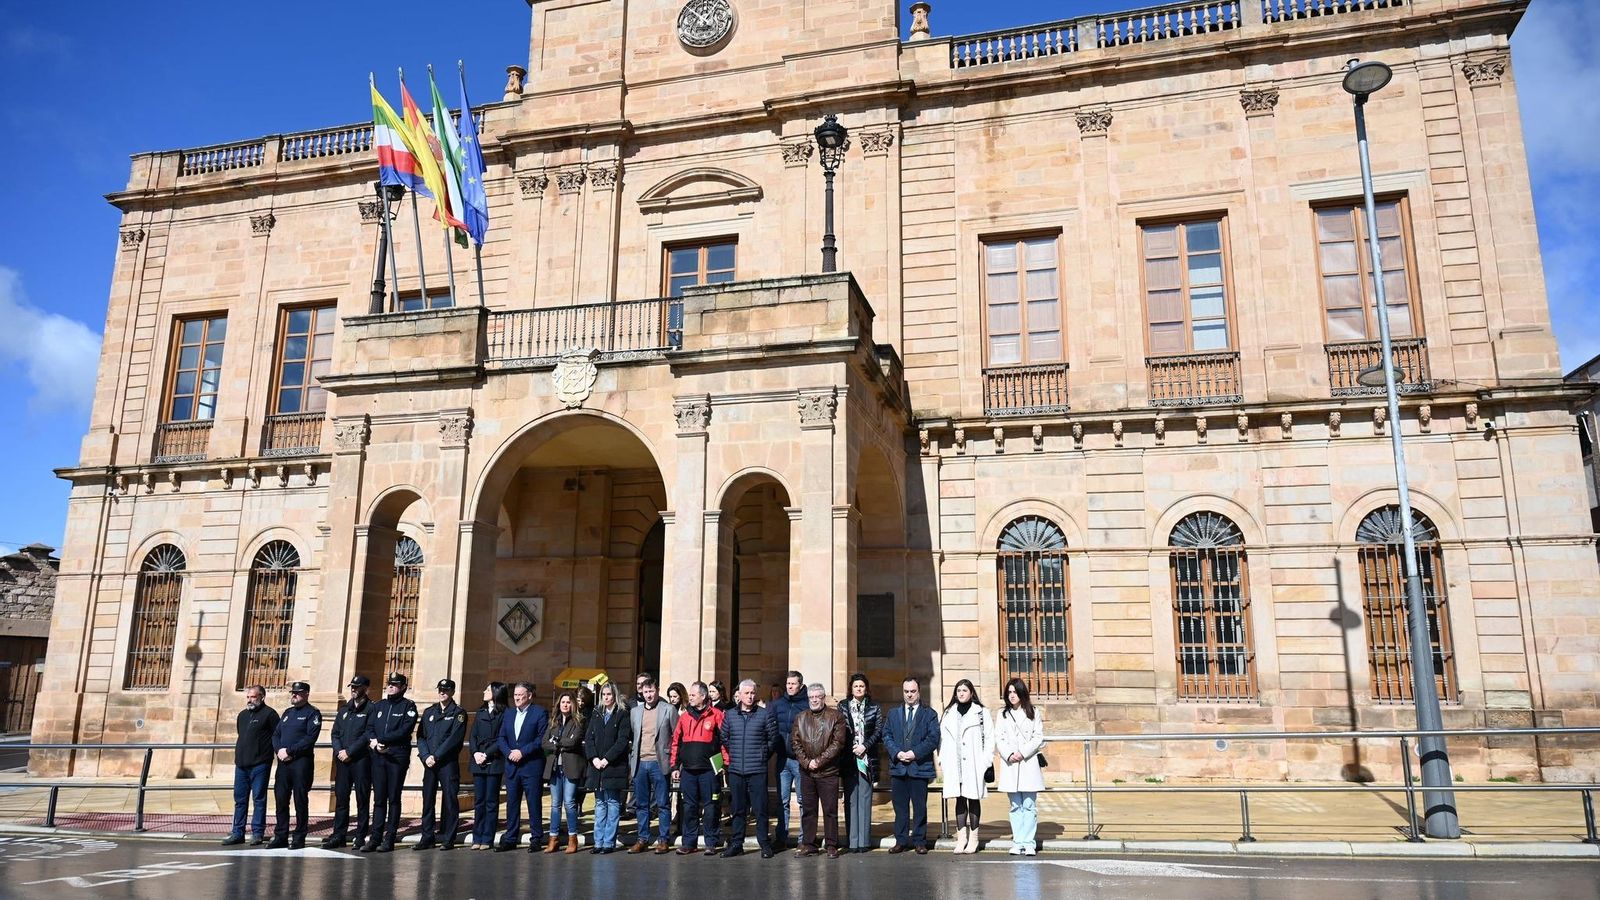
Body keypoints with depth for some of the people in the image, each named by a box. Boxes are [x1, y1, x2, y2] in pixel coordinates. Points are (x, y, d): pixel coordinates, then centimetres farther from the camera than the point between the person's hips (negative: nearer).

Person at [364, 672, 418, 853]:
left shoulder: (408, 706, 0)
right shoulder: (378, 705, 17)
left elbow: (404, 731, -12)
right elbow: (369, 728, 9)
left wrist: (380, 739, -14)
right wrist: (373, 741, -11)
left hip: (398, 757, -4)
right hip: (378, 757, 5)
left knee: (394, 799, 0)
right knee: (378, 798, 5)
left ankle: (389, 839, 3)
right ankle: (375, 838, 8)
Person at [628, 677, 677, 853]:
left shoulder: (669, 710, -1)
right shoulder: (635, 712, 12)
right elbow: (631, 736, 15)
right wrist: (631, 761, 8)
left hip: (659, 763, -4)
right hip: (639, 764, 4)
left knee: (662, 804, 0)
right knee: (641, 804, 9)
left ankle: (663, 840, 7)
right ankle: (643, 839, 17)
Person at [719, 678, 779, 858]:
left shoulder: (765, 714, 0)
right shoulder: (729, 715, 7)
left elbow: (774, 739, 5)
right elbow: (724, 739, 17)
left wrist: (763, 756, 7)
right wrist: (733, 757, 13)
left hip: (757, 770, -3)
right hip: (735, 770, 3)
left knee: (760, 809, -1)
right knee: (738, 809, 10)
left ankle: (765, 844, 7)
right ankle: (736, 843, 17)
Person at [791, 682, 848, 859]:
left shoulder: (835, 717, 0)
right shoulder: (800, 718, 12)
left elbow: (838, 742, -8)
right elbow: (795, 742, 7)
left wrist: (819, 761, -11)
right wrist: (805, 762, -7)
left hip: (828, 771, -3)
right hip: (806, 771, 4)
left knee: (830, 810, 0)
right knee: (808, 809, 8)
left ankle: (832, 846, 7)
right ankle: (808, 844, 15)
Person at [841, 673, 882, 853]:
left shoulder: (874, 708, 9)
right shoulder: (842, 707, 8)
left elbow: (879, 731, 2)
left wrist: (865, 745, -10)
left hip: (866, 759, 0)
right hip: (847, 758, 0)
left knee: (864, 799, -1)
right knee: (850, 799, 0)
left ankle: (864, 840, 1)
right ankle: (853, 841, 2)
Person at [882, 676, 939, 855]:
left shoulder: (929, 714, 5)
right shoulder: (893, 713, 13)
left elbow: (933, 738, -5)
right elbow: (887, 736, 7)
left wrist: (915, 753, -14)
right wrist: (897, 753, -9)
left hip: (920, 766, -2)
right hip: (898, 767, 2)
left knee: (919, 807, 2)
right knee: (900, 806, 6)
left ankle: (919, 841, 10)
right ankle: (901, 841, 13)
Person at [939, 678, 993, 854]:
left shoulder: (981, 712, 1)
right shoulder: (949, 713, 12)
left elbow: (989, 737, -2)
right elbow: (943, 738, 10)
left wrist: (986, 761, -9)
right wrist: (942, 760, 1)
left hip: (974, 764, -3)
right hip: (954, 765, 3)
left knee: (973, 798, 3)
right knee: (959, 799, 5)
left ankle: (973, 838, 11)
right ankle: (961, 837, 9)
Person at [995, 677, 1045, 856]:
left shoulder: (1033, 713, 7)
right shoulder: (1003, 715, 12)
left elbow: (1038, 738, 1)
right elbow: (999, 739, 5)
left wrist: (1023, 752, -10)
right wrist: (1009, 754, -12)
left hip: (1029, 764, -2)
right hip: (1010, 765, 2)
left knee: (1029, 805, -4)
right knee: (1016, 806, 4)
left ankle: (1029, 843, -1)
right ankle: (1018, 843, 7)